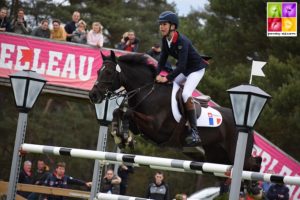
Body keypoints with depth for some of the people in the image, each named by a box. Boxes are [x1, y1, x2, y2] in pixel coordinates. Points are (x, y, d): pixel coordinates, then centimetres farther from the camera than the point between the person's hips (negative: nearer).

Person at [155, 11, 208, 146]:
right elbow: (163, 59, -2)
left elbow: (181, 65, -35)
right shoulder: (165, 40, -5)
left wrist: (167, 78, -36)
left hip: (196, 69, -9)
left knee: (186, 95, -26)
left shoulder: (182, 41, -30)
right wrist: (158, 74, -18)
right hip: (183, 70, 9)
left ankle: (194, 132, -26)